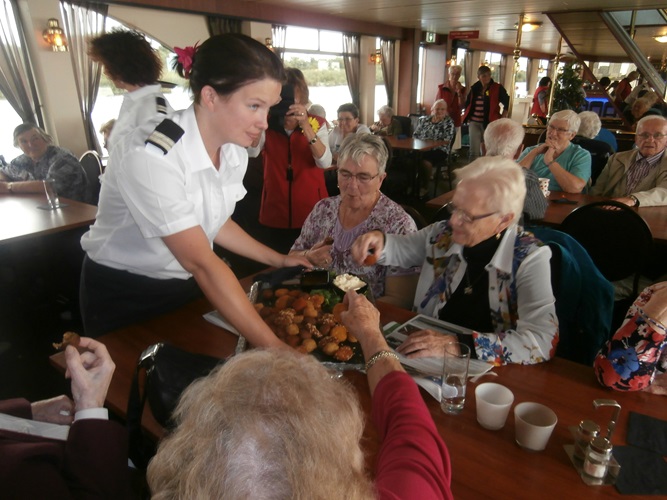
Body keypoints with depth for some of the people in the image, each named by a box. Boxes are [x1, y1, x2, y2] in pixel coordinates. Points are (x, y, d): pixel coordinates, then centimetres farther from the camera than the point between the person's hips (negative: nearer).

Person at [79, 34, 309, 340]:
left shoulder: (235, 151, -8)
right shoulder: (150, 157, -32)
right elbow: (201, 262, -35)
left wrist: (277, 260, 3)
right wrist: (272, 347, -37)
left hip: (187, 288, 6)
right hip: (123, 299, -6)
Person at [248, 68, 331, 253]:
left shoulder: (317, 124, -2)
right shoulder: (268, 124, 2)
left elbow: (325, 162, -19)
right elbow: (251, 152, -17)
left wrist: (306, 126, -29)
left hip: (310, 209, -1)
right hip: (276, 209, 1)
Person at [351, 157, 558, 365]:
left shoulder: (530, 258, -16)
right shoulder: (444, 234, -4)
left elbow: (543, 341, -25)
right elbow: (401, 248, 13)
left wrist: (457, 344, -33)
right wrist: (380, 241, -10)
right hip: (429, 360, 3)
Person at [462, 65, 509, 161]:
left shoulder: (498, 88, -3)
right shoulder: (475, 88, 8)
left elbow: (506, 104, -1)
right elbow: (468, 104, 18)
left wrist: (502, 119, -8)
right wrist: (467, 118, 8)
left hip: (490, 123, -3)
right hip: (474, 123, 3)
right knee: (474, 151, 2)